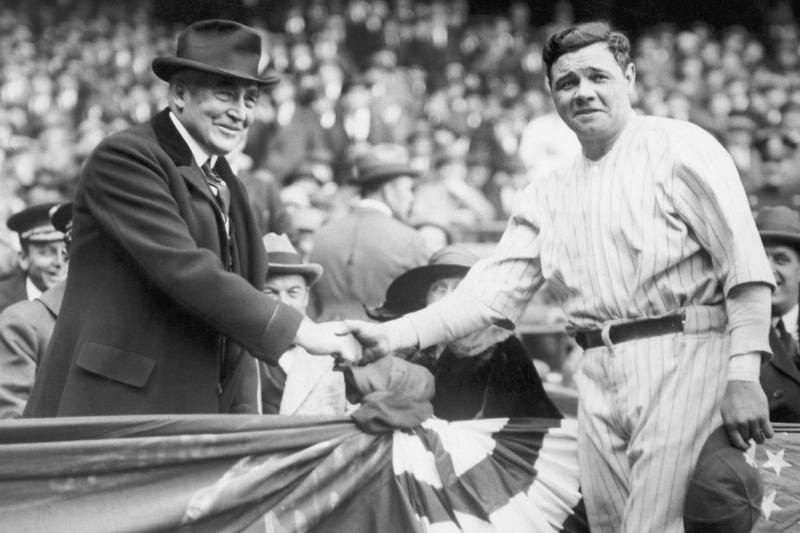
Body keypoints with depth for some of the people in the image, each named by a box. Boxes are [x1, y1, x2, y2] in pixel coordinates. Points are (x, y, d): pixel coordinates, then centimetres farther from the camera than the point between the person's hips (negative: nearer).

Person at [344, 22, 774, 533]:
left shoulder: (681, 147, -1)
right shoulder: (550, 193, 17)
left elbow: (745, 265, -8)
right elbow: (493, 289, 13)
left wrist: (744, 375, -17)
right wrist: (395, 337, 1)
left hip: (681, 360, -6)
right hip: (599, 376, 6)